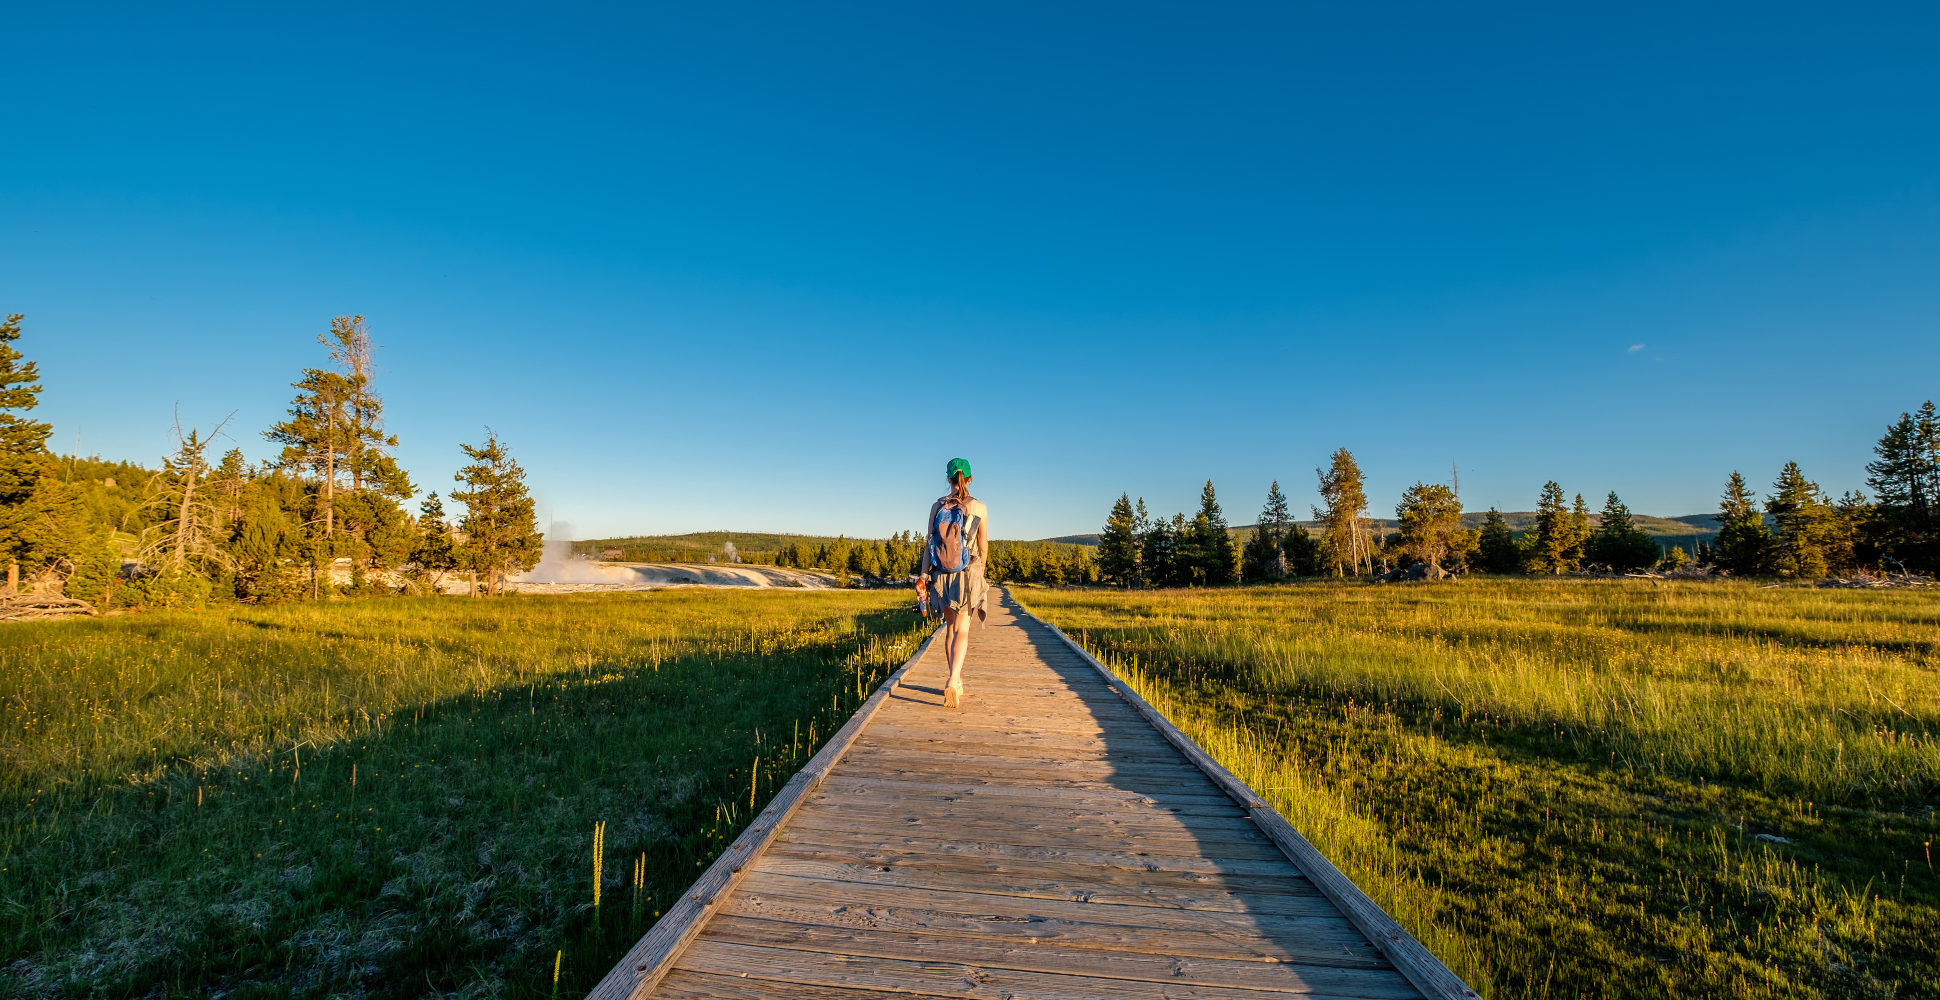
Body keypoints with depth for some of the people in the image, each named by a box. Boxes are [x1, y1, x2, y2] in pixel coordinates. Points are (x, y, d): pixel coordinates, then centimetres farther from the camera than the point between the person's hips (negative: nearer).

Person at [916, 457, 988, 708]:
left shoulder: (937, 505, 0)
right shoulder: (979, 508, -4)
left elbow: (929, 542, -4)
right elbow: (983, 547, 2)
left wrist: (922, 575, -5)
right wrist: (979, 573, 18)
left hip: (941, 574, 3)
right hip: (968, 574, -2)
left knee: (950, 626, 17)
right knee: (962, 630, -4)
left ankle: (957, 682, 26)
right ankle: (952, 683, -24)